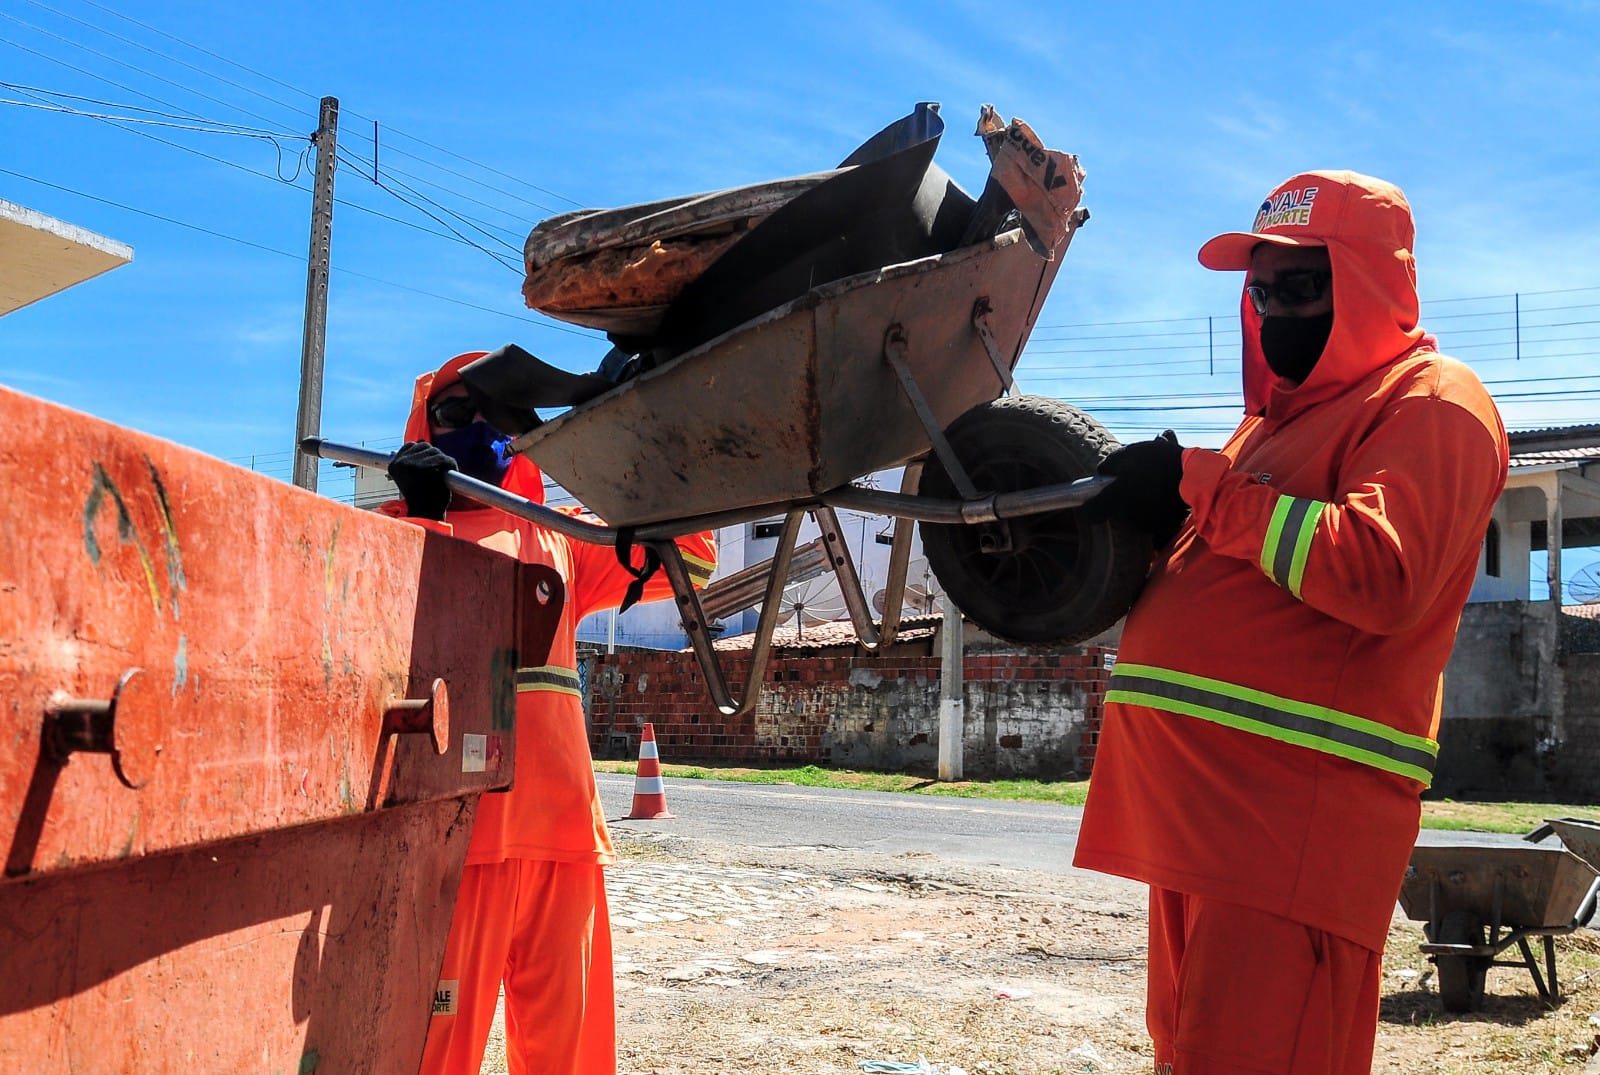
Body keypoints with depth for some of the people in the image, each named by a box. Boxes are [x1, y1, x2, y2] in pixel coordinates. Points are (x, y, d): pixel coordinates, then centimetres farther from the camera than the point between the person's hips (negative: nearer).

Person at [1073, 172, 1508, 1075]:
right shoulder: (1278, 416, 26)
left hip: (1302, 806, -9)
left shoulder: (1431, 401, -4)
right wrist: (1154, 521, 6)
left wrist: (1199, 485, -15)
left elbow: (1384, 574, -22)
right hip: (1201, 799, 10)